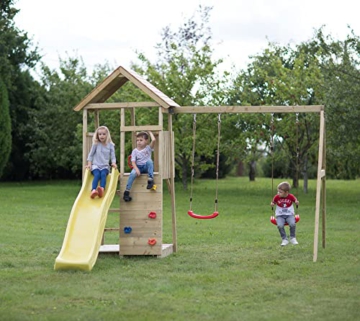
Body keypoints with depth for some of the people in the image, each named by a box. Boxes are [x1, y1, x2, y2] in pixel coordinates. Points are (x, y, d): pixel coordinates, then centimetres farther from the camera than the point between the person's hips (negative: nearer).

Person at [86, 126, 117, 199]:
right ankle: (93, 190, -51)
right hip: (96, 165, 0)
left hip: (105, 166, 1)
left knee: (103, 174, -32)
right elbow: (91, 154, 11)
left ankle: (102, 189, -55)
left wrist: (114, 163, -13)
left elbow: (113, 156, 6)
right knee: (97, 175, -31)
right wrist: (89, 164, 1)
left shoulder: (110, 145, 6)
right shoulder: (96, 144, 4)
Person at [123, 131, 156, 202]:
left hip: (146, 167, 0)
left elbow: (154, 140, -17)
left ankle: (150, 179, -31)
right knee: (132, 173, -32)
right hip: (138, 167, 0)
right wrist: (136, 169, -23)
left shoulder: (148, 148, 1)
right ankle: (127, 192, -28)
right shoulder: (135, 151, 3)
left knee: (149, 161, -32)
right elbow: (133, 162, -5)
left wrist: (150, 133, 0)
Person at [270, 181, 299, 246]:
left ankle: (292, 238, -6)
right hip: (280, 216, 0)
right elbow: (273, 203, 10)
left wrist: (296, 202, -15)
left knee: (292, 224, -31)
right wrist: (272, 204, -13)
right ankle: (284, 239, -11)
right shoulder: (277, 197, -5)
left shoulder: (291, 197, -6)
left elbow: (296, 201, 9)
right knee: (280, 225, -31)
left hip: (289, 215, 0)